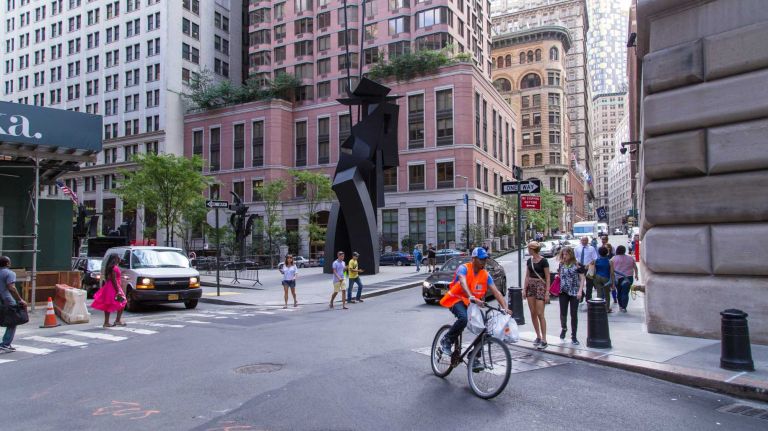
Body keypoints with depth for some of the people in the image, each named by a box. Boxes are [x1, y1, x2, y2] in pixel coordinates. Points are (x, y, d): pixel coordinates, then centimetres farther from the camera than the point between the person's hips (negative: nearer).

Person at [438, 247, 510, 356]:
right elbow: (463, 283, -35)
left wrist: (505, 308, -19)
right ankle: (446, 341, -14)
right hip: (456, 299, -6)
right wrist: (472, 297, -52)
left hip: (472, 303, 6)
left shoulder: (486, 275, -1)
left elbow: (496, 292, -6)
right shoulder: (464, 268, -16)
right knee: (463, 318, -35)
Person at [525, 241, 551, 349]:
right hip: (530, 286, 7)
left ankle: (544, 340, -5)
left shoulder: (543, 261, -9)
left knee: (540, 314, -9)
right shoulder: (529, 261, 10)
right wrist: (525, 289, 9)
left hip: (540, 286, -7)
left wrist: (547, 292, -14)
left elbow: (547, 277, -9)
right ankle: (538, 336, 18)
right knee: (533, 313, 7)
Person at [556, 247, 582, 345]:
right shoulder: (561, 264, 7)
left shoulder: (577, 265, -5)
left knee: (574, 314, 3)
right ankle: (564, 328, 34)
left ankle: (574, 336, 14)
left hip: (574, 292, -3)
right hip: (563, 292, 3)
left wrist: (580, 291, -11)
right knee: (563, 313, 4)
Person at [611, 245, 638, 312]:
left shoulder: (614, 258, -2)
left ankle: (620, 306, 25)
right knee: (625, 293, 0)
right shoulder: (630, 258, 5)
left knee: (619, 292, 16)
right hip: (628, 278, 0)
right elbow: (635, 267, 15)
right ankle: (623, 307, -6)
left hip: (618, 278, 0)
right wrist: (636, 274, 30)